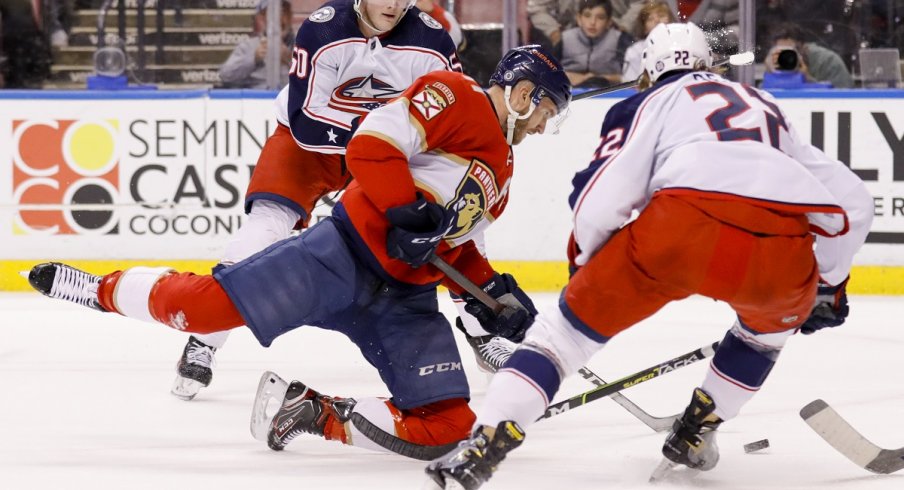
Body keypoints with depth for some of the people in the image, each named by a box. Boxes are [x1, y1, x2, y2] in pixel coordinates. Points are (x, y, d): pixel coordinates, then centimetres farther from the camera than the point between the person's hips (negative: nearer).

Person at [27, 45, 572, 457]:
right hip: (346, 252, -8)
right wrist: (409, 213, -24)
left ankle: (320, 415, 4)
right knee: (204, 305, -17)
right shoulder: (455, 95, -3)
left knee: (447, 425, -10)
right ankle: (105, 289, 11)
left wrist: (491, 289, 16)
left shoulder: (501, 172, 24)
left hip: (404, 300, 8)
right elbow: (370, 144, -15)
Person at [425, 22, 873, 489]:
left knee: (573, 322, 12)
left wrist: (586, 266, 27)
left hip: (686, 223, -3)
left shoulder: (650, 102, 27)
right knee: (776, 318, 38)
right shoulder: (766, 107, 40)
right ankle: (694, 433, 33)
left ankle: (486, 440, -2)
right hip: (781, 246, 3)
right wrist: (828, 285, 50)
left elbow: (600, 197, 9)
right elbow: (852, 201, 39)